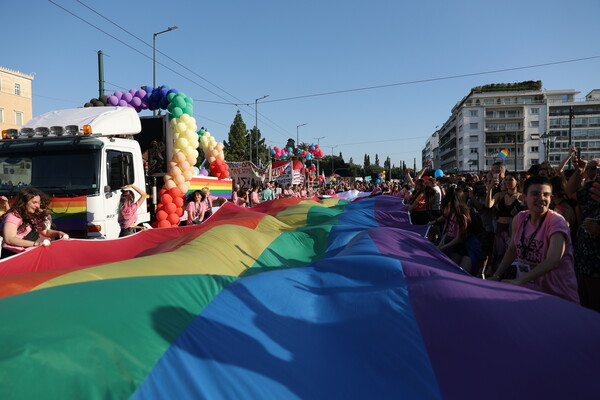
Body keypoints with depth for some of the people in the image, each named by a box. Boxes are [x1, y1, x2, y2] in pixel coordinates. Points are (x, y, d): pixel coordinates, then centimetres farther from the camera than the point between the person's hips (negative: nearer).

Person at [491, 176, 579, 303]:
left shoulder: (557, 222, -15)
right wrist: (496, 276, 5)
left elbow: (552, 261, -27)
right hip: (527, 291, 4)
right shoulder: (519, 219, 1)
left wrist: (519, 281, -32)